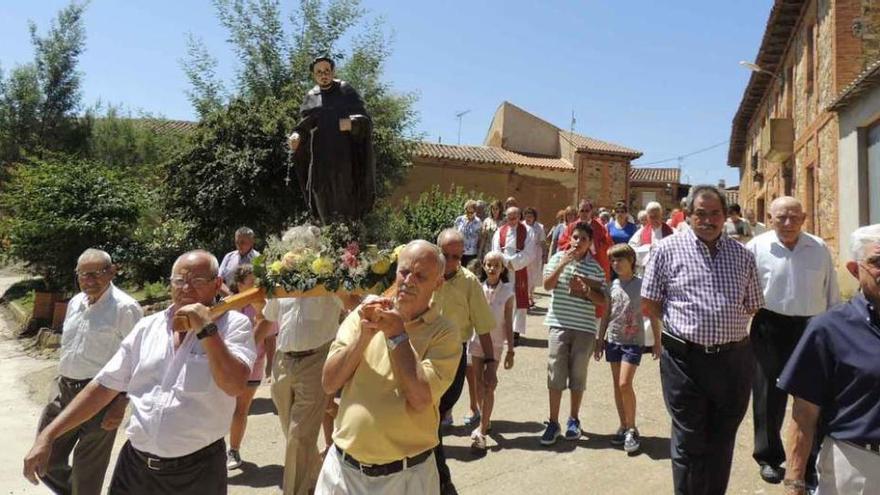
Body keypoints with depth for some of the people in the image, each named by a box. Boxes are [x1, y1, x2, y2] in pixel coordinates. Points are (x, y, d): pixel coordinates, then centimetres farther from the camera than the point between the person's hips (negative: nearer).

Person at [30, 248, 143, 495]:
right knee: (45, 460, 16)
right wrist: (62, 381, 22)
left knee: (88, 473, 6)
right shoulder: (75, 302, 9)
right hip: (64, 391, 7)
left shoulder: (125, 308, -15)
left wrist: (121, 403, -19)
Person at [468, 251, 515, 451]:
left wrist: (511, 350, -6)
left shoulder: (507, 292, -7)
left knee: (489, 387, -5)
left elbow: (508, 323, -5)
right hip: (477, 341, 3)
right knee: (479, 384, 11)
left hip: (495, 344, -2)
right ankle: (485, 420, 28)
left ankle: (482, 429, 1)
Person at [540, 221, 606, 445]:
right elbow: (547, 285, -9)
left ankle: (574, 420, 26)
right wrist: (563, 264, -19)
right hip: (559, 324, -1)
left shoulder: (596, 268, 3)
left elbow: (602, 301, 4)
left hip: (585, 328, 1)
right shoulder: (558, 258, 2)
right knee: (555, 374, 1)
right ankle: (553, 422, 11)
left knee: (578, 375, 10)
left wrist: (587, 290, -14)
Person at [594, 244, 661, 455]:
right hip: (613, 340, 5)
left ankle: (632, 430, 3)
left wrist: (657, 342, -1)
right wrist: (599, 340, 12)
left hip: (633, 341, -5)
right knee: (616, 385, 9)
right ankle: (623, 426, 22)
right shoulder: (612, 286, 5)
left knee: (625, 384, -12)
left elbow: (653, 315, -1)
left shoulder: (642, 285, -7)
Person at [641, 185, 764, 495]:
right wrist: (681, 327, 0)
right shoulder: (669, 249, -2)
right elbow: (649, 302, 0)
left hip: (733, 359, 4)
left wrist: (726, 328, 6)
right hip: (684, 358, -3)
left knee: (722, 440, 17)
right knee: (688, 441, 6)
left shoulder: (742, 255, 7)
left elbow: (752, 306, 15)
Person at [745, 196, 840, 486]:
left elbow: (831, 293, 10)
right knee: (769, 394, 8)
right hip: (772, 329, -2)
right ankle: (768, 458, 26)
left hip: (814, 329, 3)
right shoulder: (757, 247, -6)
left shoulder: (819, 248, 3)